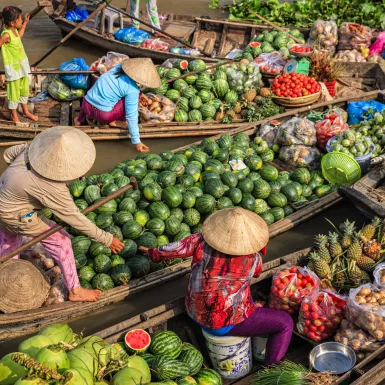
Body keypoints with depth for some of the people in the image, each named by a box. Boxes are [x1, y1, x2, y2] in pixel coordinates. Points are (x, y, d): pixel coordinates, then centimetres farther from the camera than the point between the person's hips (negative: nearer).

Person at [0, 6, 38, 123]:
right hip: (13, 68, -9)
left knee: (24, 90, 20)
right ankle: (14, 114, 24)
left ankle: (26, 112, 37)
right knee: (14, 91, 7)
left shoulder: (15, 30, 2)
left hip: (22, 64, 9)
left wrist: (25, 23, 26)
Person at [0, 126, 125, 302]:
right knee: (61, 242, 5)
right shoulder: (52, 188, -37)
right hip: (16, 215, -7)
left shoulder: (37, 146, -20)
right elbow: (75, 219, -27)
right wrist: (106, 239, -20)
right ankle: (75, 291, 20)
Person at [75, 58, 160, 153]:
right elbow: (131, 116, -15)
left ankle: (81, 118, 29)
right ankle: (112, 121, 5)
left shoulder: (120, 67, 0)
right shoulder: (133, 90, -17)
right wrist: (136, 141, -10)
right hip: (103, 115, -7)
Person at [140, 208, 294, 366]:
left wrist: (154, 253, 12)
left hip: (197, 313, 6)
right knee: (285, 322, 5)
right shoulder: (253, 258, -18)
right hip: (226, 323, -6)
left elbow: (171, 249, -8)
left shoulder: (201, 241, -16)